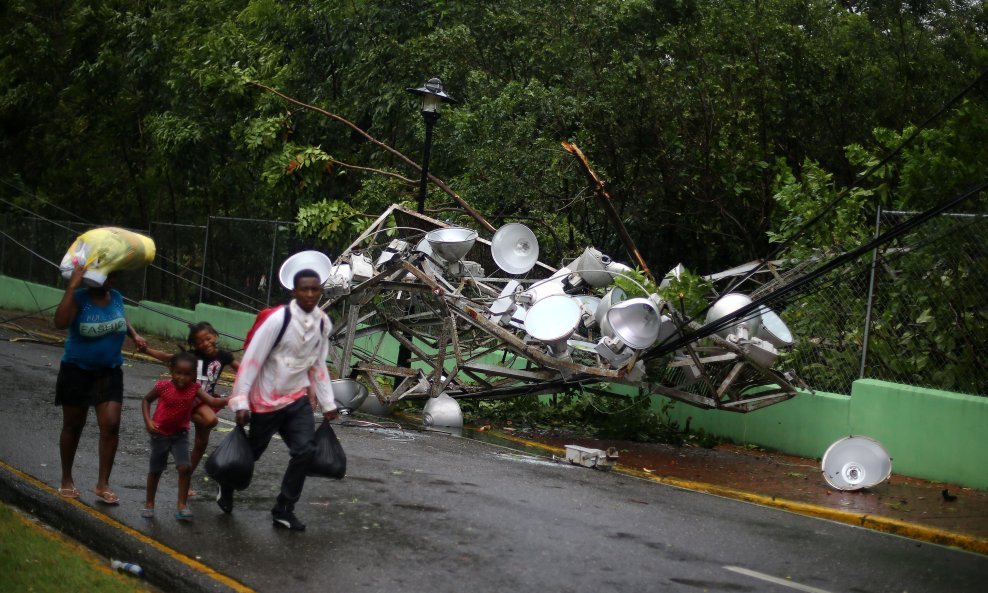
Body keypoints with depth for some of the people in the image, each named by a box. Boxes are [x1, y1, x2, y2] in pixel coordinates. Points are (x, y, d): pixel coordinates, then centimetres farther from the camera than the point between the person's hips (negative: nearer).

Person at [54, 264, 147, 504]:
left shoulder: (117, 297, -3)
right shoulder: (79, 297, -18)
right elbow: (60, 322, -38)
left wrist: (134, 335, 4)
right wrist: (72, 286, -38)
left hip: (109, 372, 3)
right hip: (77, 370, -3)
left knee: (111, 425, -8)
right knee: (73, 426, 11)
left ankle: (102, 484, 1)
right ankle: (66, 479, 28)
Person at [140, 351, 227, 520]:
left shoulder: (194, 388, -15)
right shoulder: (163, 386, -18)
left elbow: (212, 401, -28)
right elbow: (146, 400, -3)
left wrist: (228, 401, -46)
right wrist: (148, 421, -14)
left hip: (180, 434, 1)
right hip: (160, 433, -1)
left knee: (185, 467, -14)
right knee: (155, 470, 11)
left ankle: (182, 505, -4)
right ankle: (149, 504, 29)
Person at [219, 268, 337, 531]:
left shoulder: (323, 323, -4)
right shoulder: (278, 319, -22)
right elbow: (251, 360, -18)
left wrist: (328, 404, 9)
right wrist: (241, 402, -18)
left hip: (298, 398, 4)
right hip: (266, 399, -4)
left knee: (305, 450, -10)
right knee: (252, 451, 10)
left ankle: (283, 510, 5)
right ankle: (226, 487, 42)